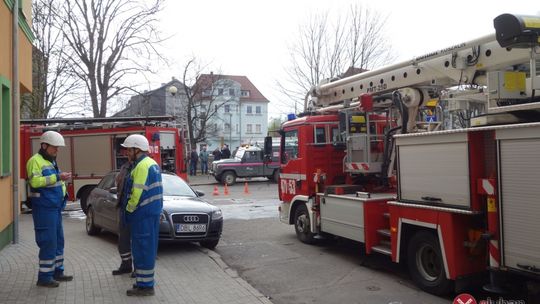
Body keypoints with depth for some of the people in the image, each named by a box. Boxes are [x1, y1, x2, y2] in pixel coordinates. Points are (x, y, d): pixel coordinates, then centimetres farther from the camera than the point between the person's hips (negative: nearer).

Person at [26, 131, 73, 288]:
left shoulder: (51, 161, 18)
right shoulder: (35, 160, -11)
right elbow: (35, 181, -24)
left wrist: (63, 194, 14)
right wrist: (58, 177, -28)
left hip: (55, 207, 10)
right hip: (44, 208, -10)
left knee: (58, 241, 14)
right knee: (48, 243, -8)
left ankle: (57, 271, 24)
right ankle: (44, 277, 0)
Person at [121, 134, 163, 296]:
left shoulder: (142, 166, -17)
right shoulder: (151, 163, 15)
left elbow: (137, 194, -22)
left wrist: (129, 209, -7)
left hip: (143, 214, -10)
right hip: (152, 212, 10)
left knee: (142, 249, -4)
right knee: (147, 248, 15)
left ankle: (145, 285, 2)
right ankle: (146, 282, 24)